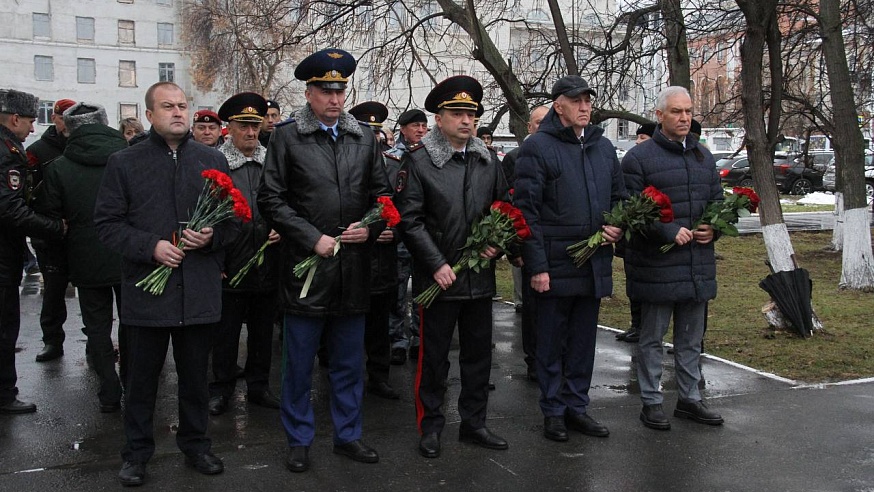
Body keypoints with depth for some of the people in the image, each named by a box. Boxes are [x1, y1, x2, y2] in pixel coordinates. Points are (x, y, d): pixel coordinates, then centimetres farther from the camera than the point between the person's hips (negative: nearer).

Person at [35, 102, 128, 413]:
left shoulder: (59, 168, -7)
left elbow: (47, 216, -3)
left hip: (86, 261, -1)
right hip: (128, 259, 1)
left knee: (98, 328, 11)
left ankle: (109, 394, 14)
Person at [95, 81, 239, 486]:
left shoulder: (213, 161, 7)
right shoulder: (124, 163, 2)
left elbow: (234, 218, 9)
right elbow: (107, 223, -1)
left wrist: (212, 236, -12)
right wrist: (151, 247, -15)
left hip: (199, 293, 2)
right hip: (146, 289, -1)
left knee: (196, 375, 14)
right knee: (142, 377, 10)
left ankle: (195, 443, 31)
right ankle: (136, 452, 26)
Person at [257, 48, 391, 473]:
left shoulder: (364, 138, 10)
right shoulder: (286, 138, -2)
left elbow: (382, 194, 13)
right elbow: (271, 200, -5)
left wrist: (370, 226, -6)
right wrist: (313, 239, -12)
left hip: (354, 271, 4)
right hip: (305, 268, -3)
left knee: (349, 363, 14)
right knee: (299, 365, 8)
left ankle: (347, 435, 29)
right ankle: (299, 441, 23)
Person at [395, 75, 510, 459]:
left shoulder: (488, 161, 9)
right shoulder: (418, 161, -6)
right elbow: (410, 220, -10)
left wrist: (496, 243, -2)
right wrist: (437, 265, -15)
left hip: (480, 276, 5)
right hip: (438, 277, -5)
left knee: (479, 353, 13)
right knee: (434, 356, 6)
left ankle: (473, 423, 27)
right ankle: (430, 426, 21)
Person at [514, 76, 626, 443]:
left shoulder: (603, 147, 13)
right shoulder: (537, 147, -7)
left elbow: (618, 196, 23)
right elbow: (526, 210, -11)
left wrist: (618, 227, 1)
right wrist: (537, 265, -16)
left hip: (594, 263, 6)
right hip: (555, 265, -6)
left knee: (584, 341, 14)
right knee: (552, 342, 6)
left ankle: (576, 407, 26)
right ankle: (553, 412, 18)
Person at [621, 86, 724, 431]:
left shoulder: (703, 156, 14)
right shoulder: (639, 157, -7)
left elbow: (718, 200, 20)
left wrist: (713, 228, -1)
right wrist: (670, 232, -20)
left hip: (698, 266, 6)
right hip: (657, 265, -6)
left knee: (691, 338, 16)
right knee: (652, 338, 5)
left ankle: (689, 398, 28)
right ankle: (651, 402, 16)